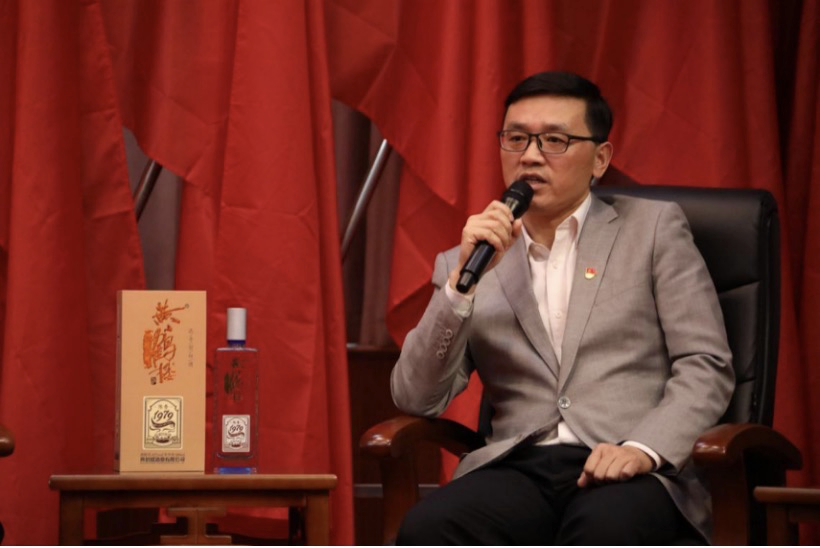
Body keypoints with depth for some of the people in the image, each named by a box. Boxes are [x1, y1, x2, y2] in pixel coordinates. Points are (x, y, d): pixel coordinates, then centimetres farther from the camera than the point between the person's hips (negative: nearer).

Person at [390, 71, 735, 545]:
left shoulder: (653, 227, 14)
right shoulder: (471, 261, 19)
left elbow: (707, 367, 6)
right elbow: (417, 399, 8)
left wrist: (643, 448, -13)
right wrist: (463, 282, -4)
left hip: (629, 473, -2)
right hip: (519, 469, 2)